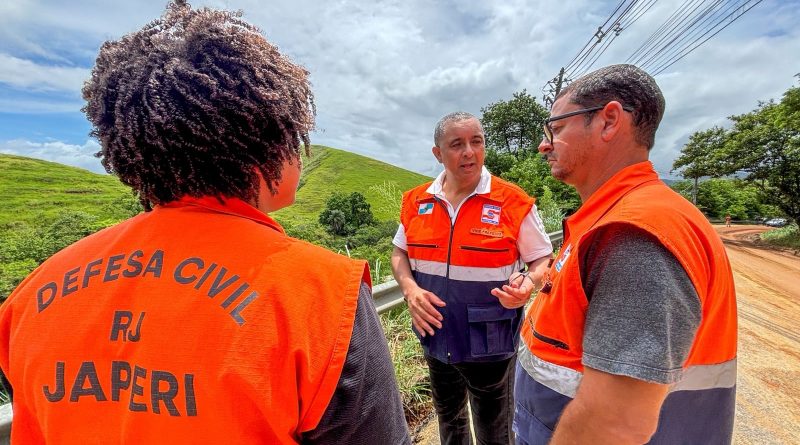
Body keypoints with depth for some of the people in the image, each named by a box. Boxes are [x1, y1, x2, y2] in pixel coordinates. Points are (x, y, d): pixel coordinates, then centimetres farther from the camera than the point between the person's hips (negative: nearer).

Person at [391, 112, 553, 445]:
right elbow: (399, 253, 6)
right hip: (436, 337, 4)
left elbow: (543, 259, -5)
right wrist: (410, 290, -12)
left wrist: (528, 283, -27)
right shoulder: (416, 201, -3)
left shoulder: (513, 202, -13)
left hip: (490, 343, -3)